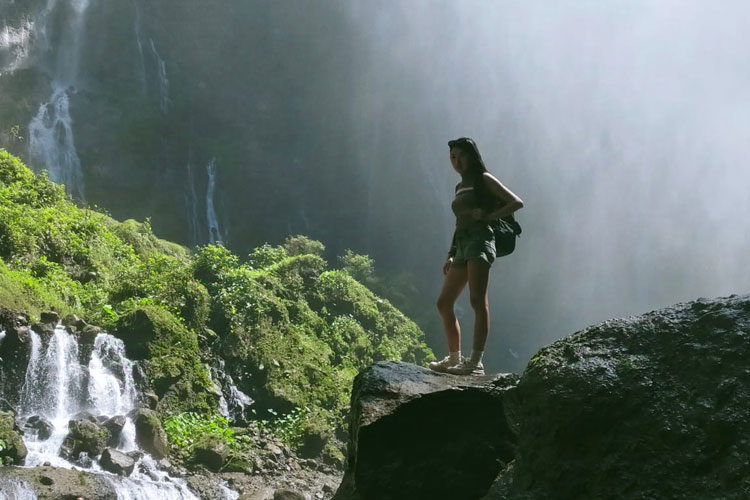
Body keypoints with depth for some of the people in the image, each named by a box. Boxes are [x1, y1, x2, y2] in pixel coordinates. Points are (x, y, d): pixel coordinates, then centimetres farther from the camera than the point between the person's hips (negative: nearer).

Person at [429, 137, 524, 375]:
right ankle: (454, 358, 13)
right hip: (462, 245, 9)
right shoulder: (460, 187, 23)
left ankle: (476, 362, -21)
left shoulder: (484, 179, 3)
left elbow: (516, 202, -2)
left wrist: (488, 215, -11)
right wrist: (451, 255, 17)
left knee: (478, 301, -17)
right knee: (444, 303, 6)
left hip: (480, 240, -9)